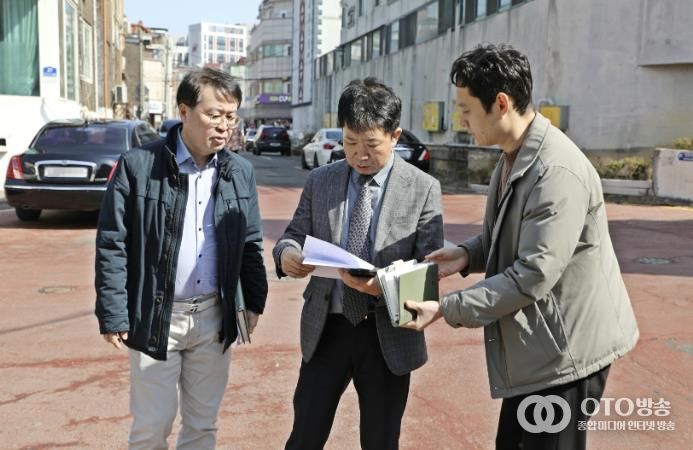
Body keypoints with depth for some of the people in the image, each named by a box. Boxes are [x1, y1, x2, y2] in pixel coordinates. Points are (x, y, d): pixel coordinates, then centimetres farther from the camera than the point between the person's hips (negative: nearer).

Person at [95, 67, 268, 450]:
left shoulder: (241, 172, 3)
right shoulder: (138, 165, -10)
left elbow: (251, 243, 11)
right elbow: (112, 244, -8)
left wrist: (255, 300, 8)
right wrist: (113, 315, -11)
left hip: (214, 316, 4)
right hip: (155, 316, -3)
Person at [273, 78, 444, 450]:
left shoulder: (423, 188, -6)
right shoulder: (319, 181, 3)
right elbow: (295, 234, 5)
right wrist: (287, 252, -20)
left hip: (387, 334, -2)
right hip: (326, 328, 2)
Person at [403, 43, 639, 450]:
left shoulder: (557, 171, -26)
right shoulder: (513, 157, 6)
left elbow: (533, 276, -27)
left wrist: (447, 309, -22)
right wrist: (468, 254, -2)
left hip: (567, 349, -9)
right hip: (536, 345, 10)